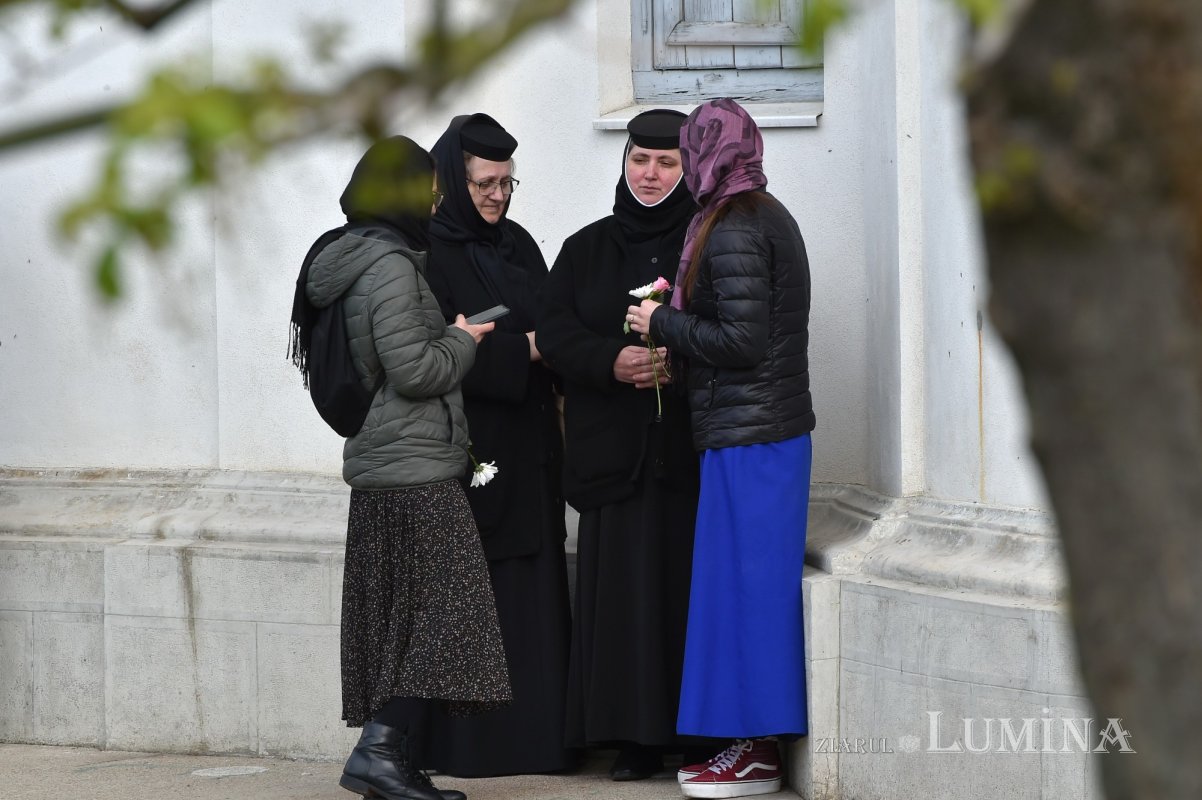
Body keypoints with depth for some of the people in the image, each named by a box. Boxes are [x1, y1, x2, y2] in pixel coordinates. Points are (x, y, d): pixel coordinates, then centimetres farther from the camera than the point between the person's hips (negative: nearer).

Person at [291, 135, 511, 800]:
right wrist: (462, 341, -2)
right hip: (415, 469, -10)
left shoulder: (351, 260, 16)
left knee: (395, 615, 9)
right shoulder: (390, 265, -14)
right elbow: (412, 370, -19)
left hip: (379, 467, 10)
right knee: (442, 604, -9)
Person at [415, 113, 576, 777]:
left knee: (535, 592, 5)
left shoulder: (519, 245, 14)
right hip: (464, 444, -7)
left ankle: (539, 737, 8)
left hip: (527, 448, 7)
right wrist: (525, 349, -13)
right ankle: (463, 744, -1)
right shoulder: (428, 253, -7)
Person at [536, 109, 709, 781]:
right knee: (624, 590, -2)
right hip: (614, 449, 2)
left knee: (691, 590, -5)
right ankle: (637, 736, 2)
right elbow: (555, 333, 3)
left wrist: (679, 358, -18)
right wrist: (613, 360, -15)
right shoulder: (587, 249, 14)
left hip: (691, 448, -2)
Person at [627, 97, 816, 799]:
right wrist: (677, 314, 14)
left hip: (745, 436, -10)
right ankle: (757, 742, 15)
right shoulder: (771, 216, 15)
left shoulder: (732, 233, -16)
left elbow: (742, 340, -21)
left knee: (743, 581, -5)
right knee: (761, 581, 11)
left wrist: (663, 323, -9)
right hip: (779, 426, 10)